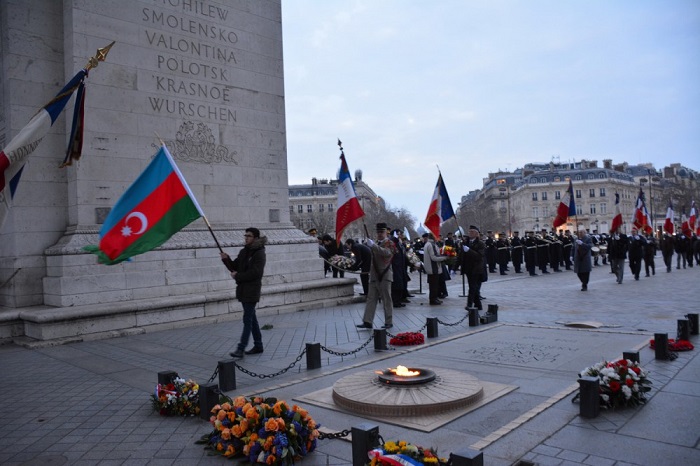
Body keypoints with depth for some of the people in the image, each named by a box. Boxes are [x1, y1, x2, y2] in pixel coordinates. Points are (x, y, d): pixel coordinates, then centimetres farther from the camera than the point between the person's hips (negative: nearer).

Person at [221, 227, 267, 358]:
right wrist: (226, 259, -4)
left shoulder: (259, 253, -11)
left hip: (252, 290, -8)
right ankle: (258, 345, 23)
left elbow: (255, 272, -19)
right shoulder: (244, 251, 14)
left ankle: (241, 349, -8)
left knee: (247, 319, -8)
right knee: (251, 318, 13)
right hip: (243, 289, 8)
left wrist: (238, 276, -14)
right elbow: (235, 267, 14)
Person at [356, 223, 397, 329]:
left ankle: (388, 322, 8)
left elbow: (386, 252, -23)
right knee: (371, 298, 2)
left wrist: (373, 245, -30)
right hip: (374, 275, 6)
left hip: (385, 275, -6)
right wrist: (367, 244, -2)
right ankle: (367, 322, 2)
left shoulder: (390, 243, -2)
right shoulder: (376, 244, 18)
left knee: (387, 299, 0)